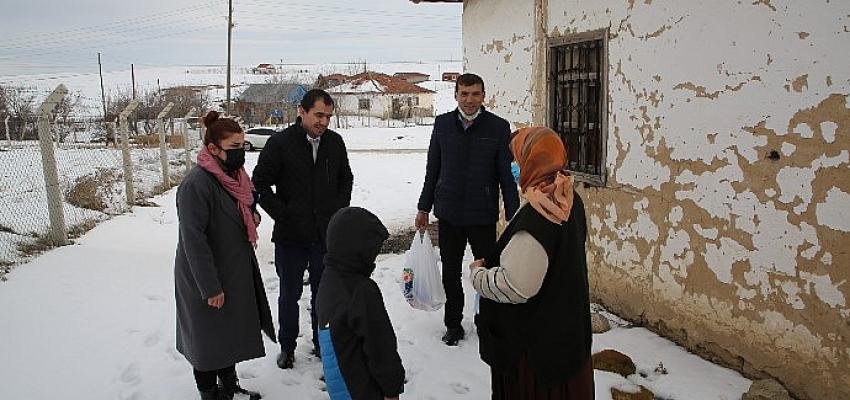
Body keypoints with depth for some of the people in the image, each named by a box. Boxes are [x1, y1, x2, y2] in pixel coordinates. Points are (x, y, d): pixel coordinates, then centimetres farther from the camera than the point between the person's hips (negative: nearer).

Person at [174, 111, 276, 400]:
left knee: (232, 332, 21)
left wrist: (253, 215, -2)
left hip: (236, 273, 9)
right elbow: (193, 240, -25)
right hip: (207, 279, -8)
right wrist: (210, 288, -23)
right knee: (209, 339, 8)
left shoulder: (234, 175, 4)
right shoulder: (196, 185, -24)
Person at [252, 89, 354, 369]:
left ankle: (322, 343, 32)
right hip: (291, 236, -3)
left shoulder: (335, 142, 2)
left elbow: (346, 179, 16)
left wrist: (339, 210, 5)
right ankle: (287, 346, 29)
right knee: (290, 295, 12)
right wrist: (282, 215, -9)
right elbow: (260, 183, -5)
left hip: (326, 235, 3)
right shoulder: (280, 143, -10)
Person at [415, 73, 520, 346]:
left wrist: (513, 215, -6)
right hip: (448, 213, 3)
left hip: (483, 215, -2)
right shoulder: (443, 124, 3)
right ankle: (453, 325, 29)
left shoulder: (498, 127, -5)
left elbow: (507, 175, -3)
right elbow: (432, 169, 10)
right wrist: (424, 208, 11)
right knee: (450, 273, 13)